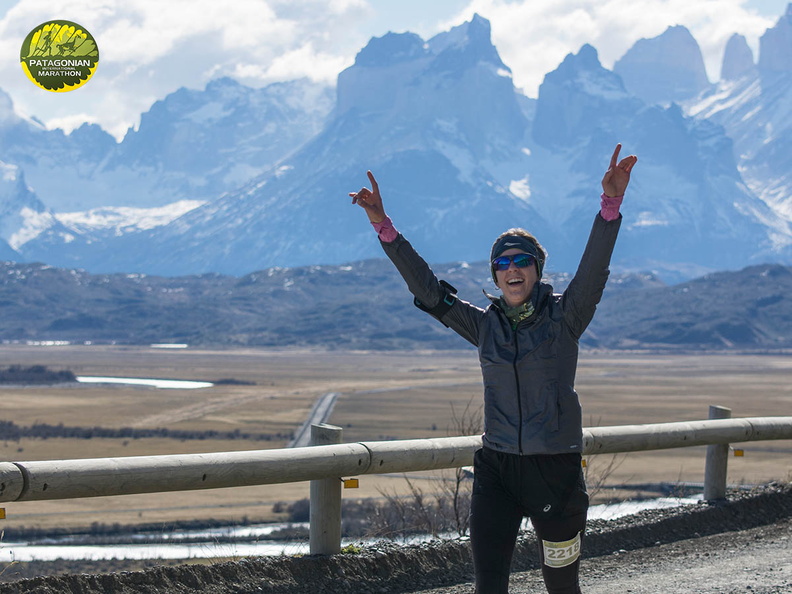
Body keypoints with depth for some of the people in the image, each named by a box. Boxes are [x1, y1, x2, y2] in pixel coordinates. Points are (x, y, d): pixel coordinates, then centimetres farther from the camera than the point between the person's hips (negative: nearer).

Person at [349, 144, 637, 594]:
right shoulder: (485, 325, 7)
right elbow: (428, 289, 6)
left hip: (556, 469, -2)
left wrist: (611, 205, -34)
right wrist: (383, 226, -2)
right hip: (496, 468, 3)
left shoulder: (564, 317, -2)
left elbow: (594, 269, -17)